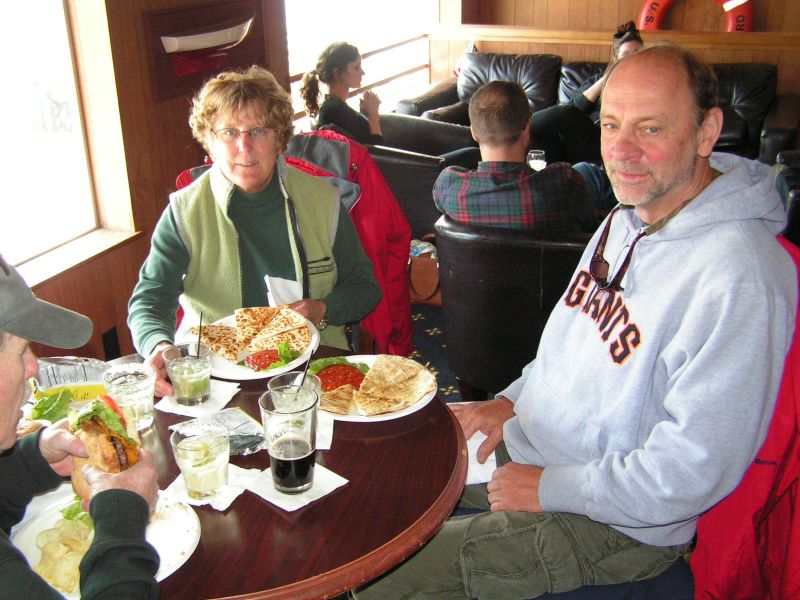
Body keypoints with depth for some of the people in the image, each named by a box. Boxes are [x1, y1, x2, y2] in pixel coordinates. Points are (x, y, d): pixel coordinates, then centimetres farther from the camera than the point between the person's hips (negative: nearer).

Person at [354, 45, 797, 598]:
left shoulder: (741, 278, -28)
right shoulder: (628, 219, 3)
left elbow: (694, 473, -28)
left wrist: (550, 488, -19)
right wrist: (513, 400, 4)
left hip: (618, 523, -8)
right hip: (529, 439, 9)